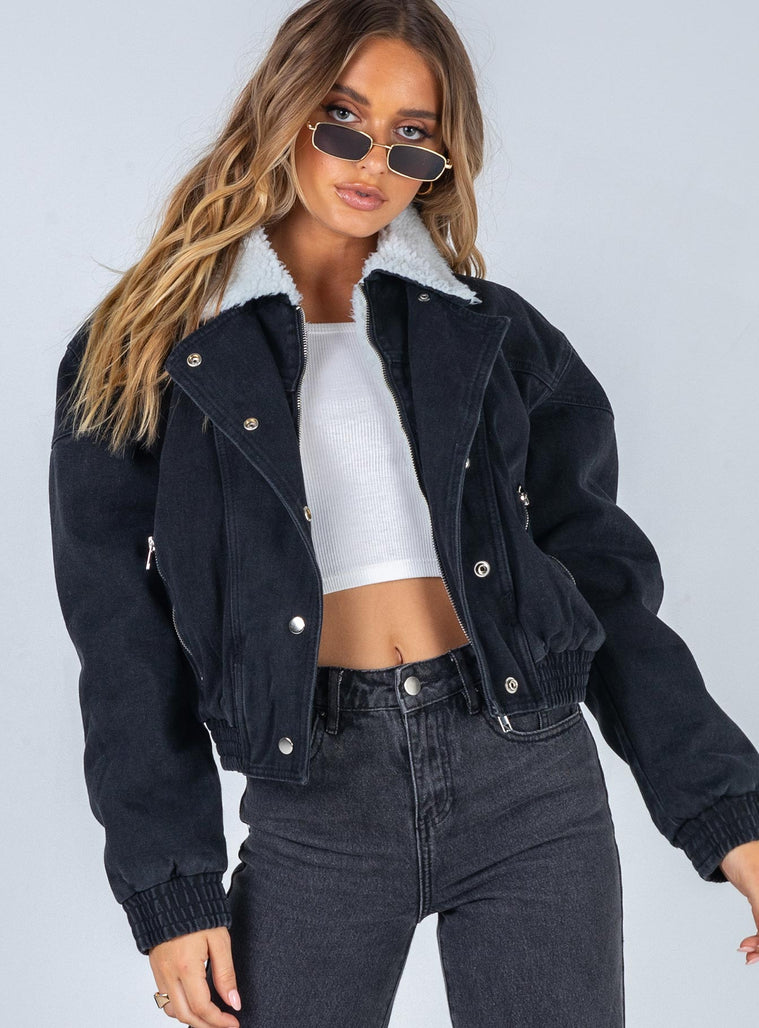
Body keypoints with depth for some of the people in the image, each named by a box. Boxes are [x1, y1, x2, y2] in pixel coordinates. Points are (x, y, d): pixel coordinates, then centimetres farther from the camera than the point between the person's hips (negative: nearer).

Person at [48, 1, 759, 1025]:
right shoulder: (152, 355, 4)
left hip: (531, 783, 2)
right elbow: (126, 640, 2)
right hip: (316, 803, -1)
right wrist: (173, 890, -2)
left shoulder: (495, 335, 8)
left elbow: (600, 575, 8)